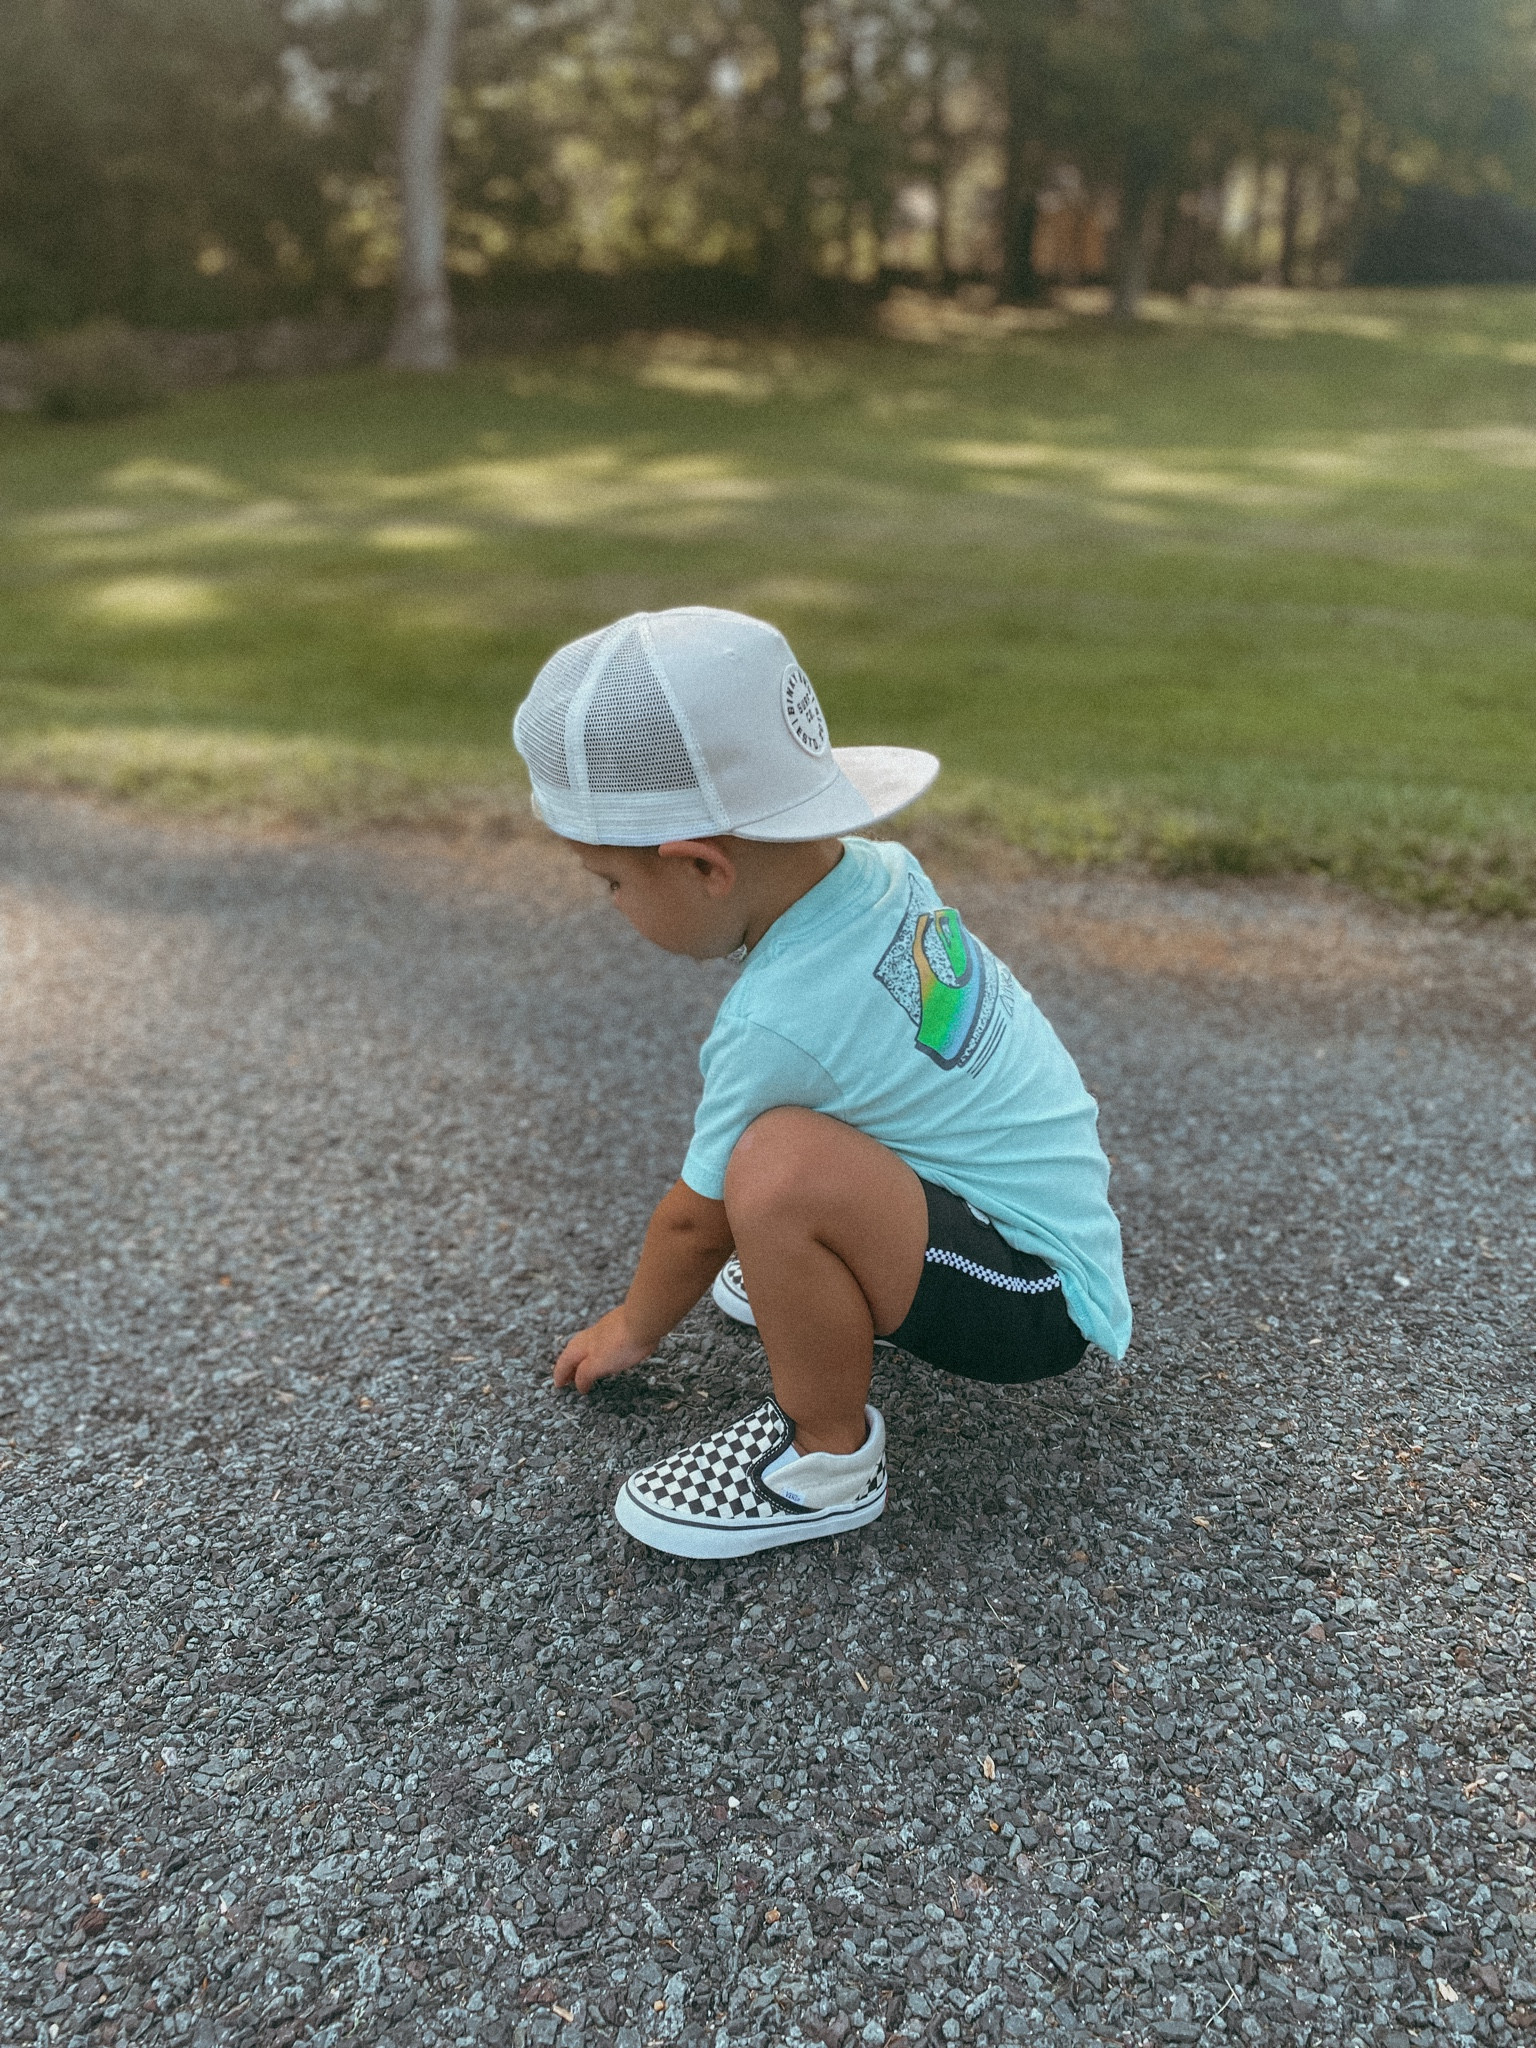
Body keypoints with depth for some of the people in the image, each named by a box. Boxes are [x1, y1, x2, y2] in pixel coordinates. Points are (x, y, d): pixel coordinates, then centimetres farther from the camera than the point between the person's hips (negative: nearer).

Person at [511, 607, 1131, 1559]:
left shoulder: (780, 1025, -27)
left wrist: (634, 1329, 10)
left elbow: (696, 1221, -10)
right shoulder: (883, 869, -5)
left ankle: (829, 1457, -11)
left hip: (1036, 1298, -9)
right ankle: (839, 1285, 24)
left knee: (781, 1168, -35)